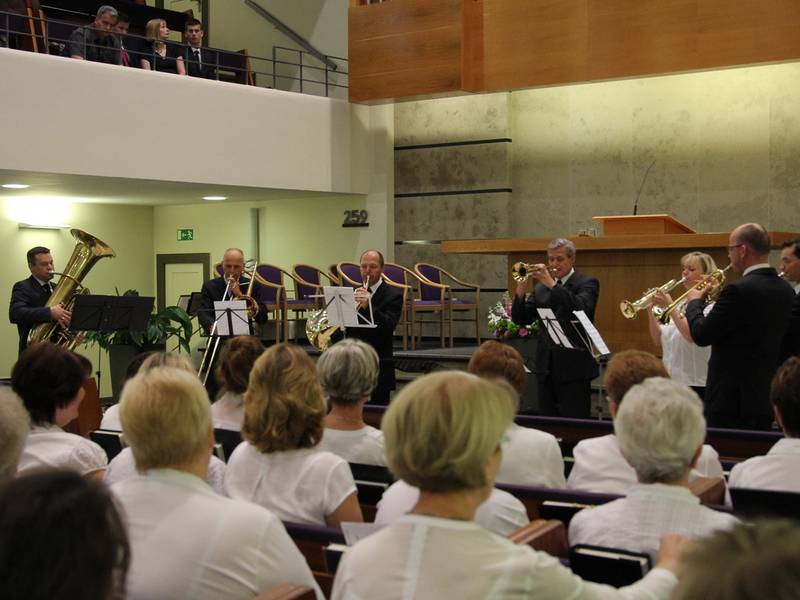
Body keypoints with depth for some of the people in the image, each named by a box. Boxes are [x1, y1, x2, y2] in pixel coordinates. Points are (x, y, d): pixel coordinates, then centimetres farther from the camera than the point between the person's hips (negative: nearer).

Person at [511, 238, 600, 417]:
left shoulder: (587, 283, 0)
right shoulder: (541, 286, 15)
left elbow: (581, 308, -21)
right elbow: (521, 319, 8)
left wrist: (552, 284, -24)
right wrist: (521, 291, -8)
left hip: (573, 366, -5)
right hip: (546, 366, 5)